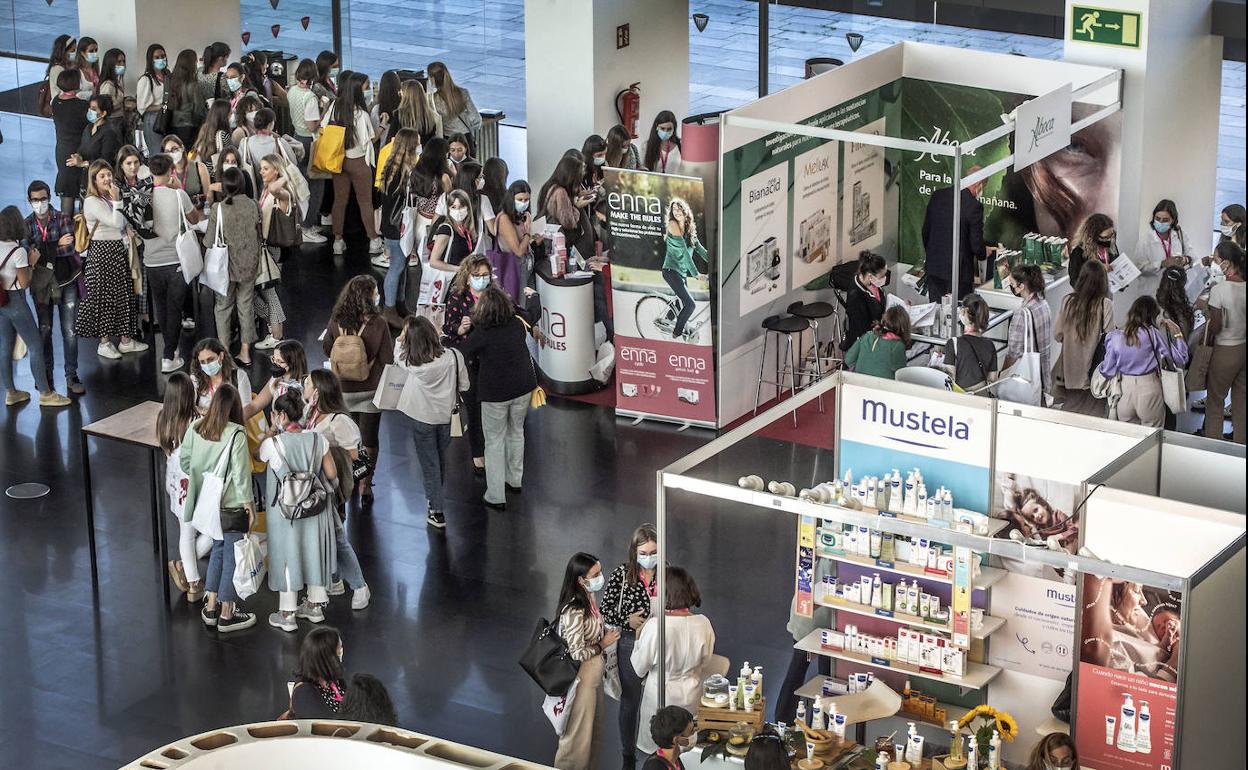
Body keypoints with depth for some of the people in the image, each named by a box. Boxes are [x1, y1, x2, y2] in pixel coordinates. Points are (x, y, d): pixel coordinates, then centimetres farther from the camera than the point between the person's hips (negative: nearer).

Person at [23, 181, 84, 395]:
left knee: (69, 331, -3)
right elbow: (28, 254, -10)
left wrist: (42, 251, -16)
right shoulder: (26, 225, 1)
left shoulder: (63, 219, -5)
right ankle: (46, 373, 24)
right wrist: (57, 245, -22)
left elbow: (70, 248, -13)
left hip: (67, 282, -2)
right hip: (42, 283, 2)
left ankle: (71, 377, 3)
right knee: (45, 330, 11)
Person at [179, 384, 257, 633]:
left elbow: (184, 461, 4)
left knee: (218, 549, 22)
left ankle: (210, 608, 28)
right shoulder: (236, 434, -21)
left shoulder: (195, 428, -5)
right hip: (231, 506, -6)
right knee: (232, 556, 7)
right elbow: (241, 473, -18)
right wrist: (248, 505, -8)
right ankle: (226, 615, 14)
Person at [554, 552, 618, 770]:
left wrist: (607, 632, 0)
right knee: (578, 735, 7)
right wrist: (603, 644, -16)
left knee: (594, 731, 23)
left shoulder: (589, 599, -1)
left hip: (593, 675, 9)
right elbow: (577, 653, -27)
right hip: (580, 679, -9)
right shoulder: (574, 611, -29)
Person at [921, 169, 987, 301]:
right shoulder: (974, 206, -17)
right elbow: (976, 244, -12)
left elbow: (925, 231, 9)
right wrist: (984, 253, 11)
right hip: (959, 270, -5)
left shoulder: (937, 196, 0)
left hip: (934, 265, 5)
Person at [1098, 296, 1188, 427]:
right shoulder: (1153, 334, -10)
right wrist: (1177, 333, 5)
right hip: (1149, 390, -2)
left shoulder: (1115, 337, -4)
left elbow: (1107, 372, 0)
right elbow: (1181, 358, -7)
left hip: (1125, 392, 2)